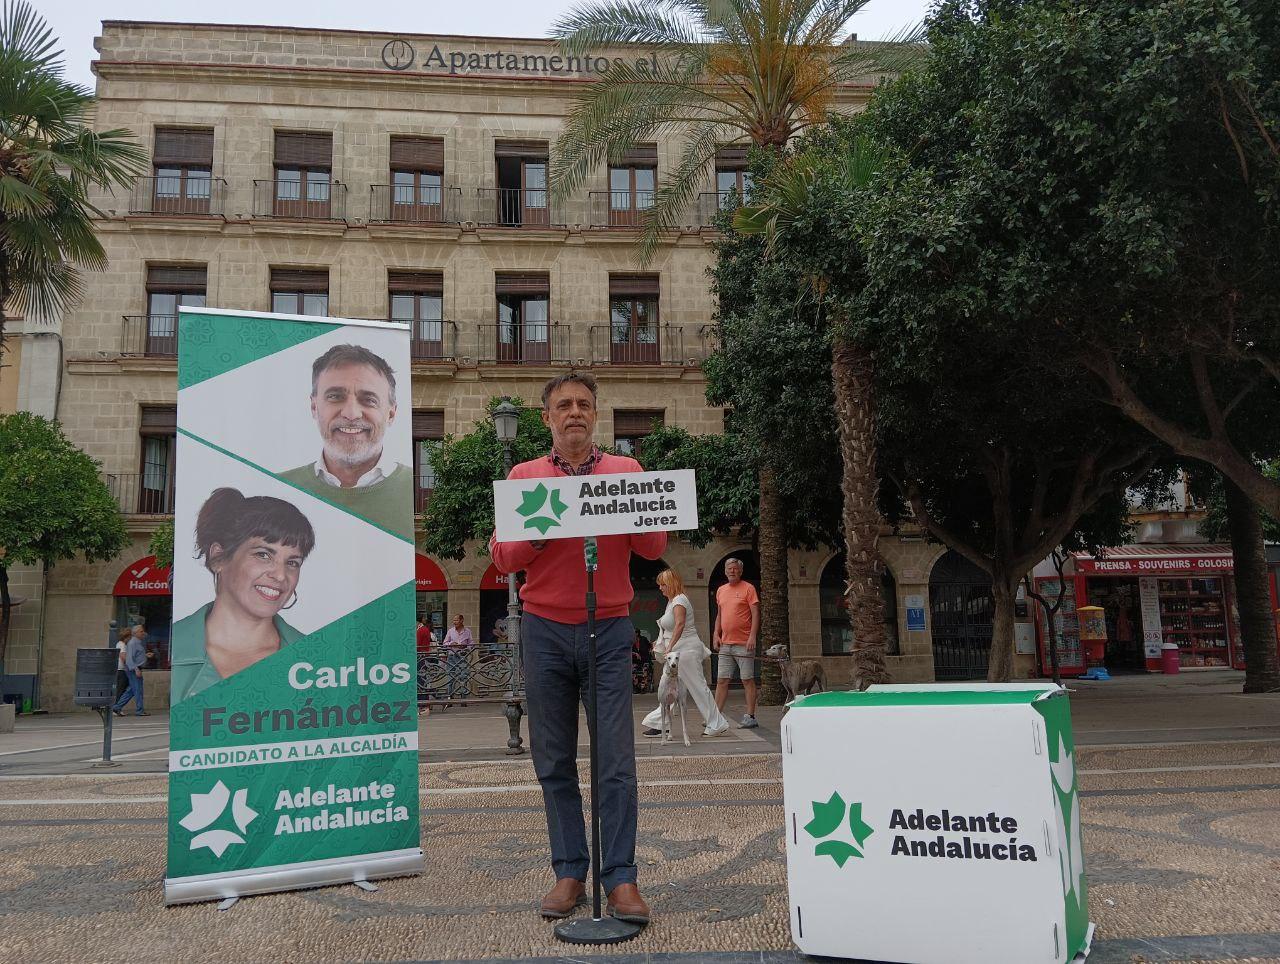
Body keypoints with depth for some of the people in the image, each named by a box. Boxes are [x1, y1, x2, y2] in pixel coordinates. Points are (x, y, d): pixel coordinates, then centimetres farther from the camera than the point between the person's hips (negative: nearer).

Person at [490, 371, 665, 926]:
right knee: (554, 761, 5)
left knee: (616, 761, -4)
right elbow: (502, 557, 3)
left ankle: (621, 878, 4)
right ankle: (570, 873, 15)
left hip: (609, 631, -1)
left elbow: (653, 549, 2)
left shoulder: (626, 471, 7)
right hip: (545, 631, 1)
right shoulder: (524, 477, 8)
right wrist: (539, 530, -14)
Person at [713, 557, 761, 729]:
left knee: (748, 681, -1)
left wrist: (752, 636, -17)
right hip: (725, 644, 6)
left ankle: (750, 717, 4)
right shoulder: (721, 590, 15)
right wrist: (716, 634, 11)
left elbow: (755, 614, -8)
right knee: (721, 681, 6)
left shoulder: (748, 588, -3)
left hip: (744, 644, -6)